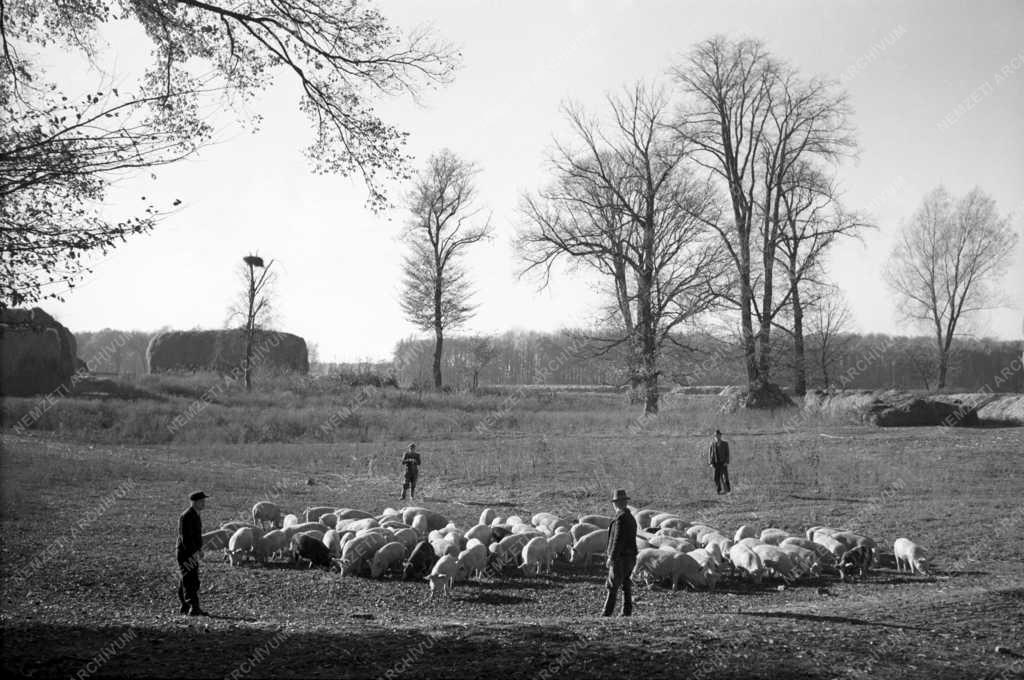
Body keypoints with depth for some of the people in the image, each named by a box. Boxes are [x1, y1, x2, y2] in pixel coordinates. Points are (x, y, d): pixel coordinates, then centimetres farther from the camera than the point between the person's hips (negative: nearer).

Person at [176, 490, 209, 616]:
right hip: (185, 553, -10)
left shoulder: (196, 515, 14)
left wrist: (200, 549, 14)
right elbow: (185, 537, -23)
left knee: (186, 581, 14)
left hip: (192, 553, 10)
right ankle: (194, 608, -19)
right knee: (191, 581, -14)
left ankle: (185, 607, 20)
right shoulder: (186, 517, -17)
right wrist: (194, 552, -25)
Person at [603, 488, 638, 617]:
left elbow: (618, 539, -20)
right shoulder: (631, 518, 14)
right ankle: (627, 613, 9)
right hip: (630, 558, 9)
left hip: (620, 558, -9)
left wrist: (611, 557, -18)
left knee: (612, 587, -7)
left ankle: (606, 614, -8)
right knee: (626, 587, 9)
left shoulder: (621, 518, -15)